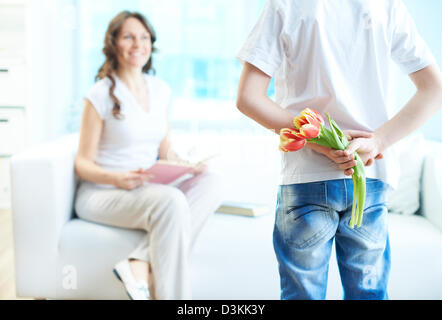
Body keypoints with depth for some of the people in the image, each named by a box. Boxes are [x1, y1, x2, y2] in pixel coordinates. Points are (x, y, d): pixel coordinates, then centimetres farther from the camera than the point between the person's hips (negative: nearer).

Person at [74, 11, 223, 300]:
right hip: (101, 194, -6)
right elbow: (83, 163, -5)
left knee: (210, 182, -22)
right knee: (171, 200, -35)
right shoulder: (102, 94, -7)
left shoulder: (160, 90, 12)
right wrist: (116, 178, -25)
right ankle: (169, 293, -26)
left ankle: (141, 264, -30)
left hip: (146, 191, 6)